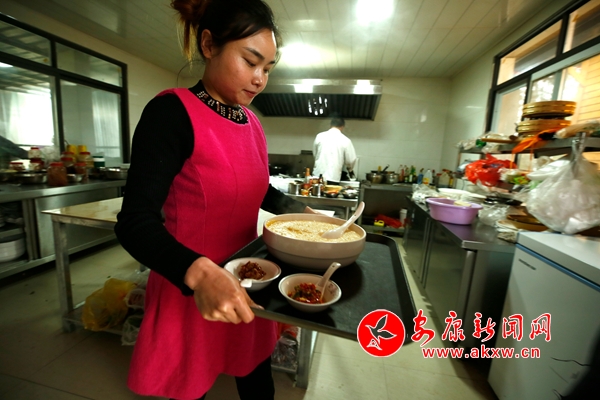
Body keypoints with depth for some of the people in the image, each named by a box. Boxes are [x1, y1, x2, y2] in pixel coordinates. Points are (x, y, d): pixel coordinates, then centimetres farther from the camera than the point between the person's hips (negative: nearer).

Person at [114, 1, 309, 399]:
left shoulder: (252, 122, 4)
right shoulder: (172, 112, -17)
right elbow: (135, 222, -21)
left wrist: (302, 212, 2)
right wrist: (200, 273, -37)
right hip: (189, 288, -5)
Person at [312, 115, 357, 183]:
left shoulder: (320, 136, 2)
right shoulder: (345, 140, -3)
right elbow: (351, 160, 2)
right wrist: (350, 169, 23)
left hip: (318, 175, 2)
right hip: (333, 177, -2)